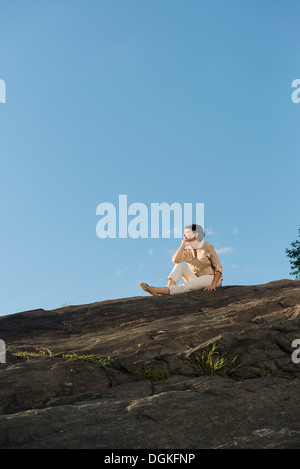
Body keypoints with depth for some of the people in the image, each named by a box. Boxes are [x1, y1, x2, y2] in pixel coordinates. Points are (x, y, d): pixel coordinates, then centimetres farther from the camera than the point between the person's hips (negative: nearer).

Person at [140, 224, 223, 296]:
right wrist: (183, 245, -11)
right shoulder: (187, 250, 4)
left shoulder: (208, 247, -10)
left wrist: (213, 285, -25)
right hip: (197, 280, 5)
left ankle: (156, 290, -43)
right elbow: (175, 260, -15)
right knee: (180, 265, -16)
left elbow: (218, 267, -12)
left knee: (186, 286, -32)